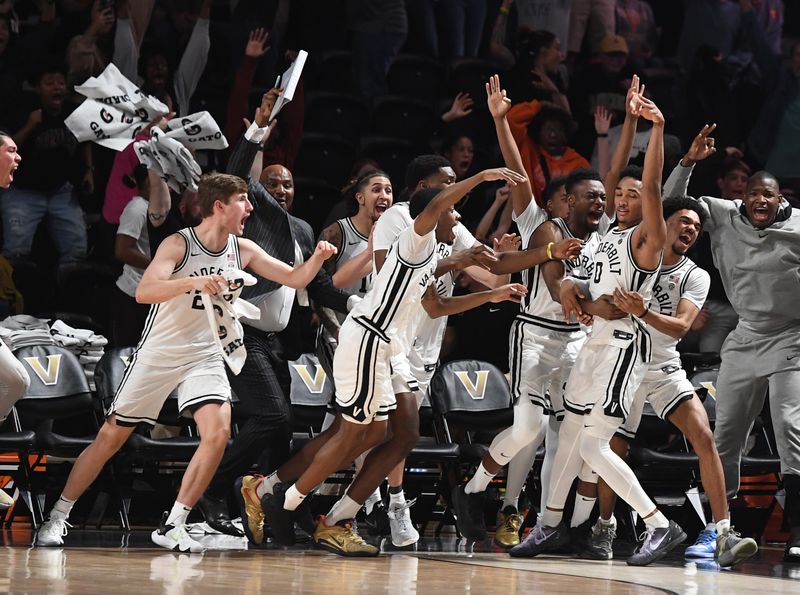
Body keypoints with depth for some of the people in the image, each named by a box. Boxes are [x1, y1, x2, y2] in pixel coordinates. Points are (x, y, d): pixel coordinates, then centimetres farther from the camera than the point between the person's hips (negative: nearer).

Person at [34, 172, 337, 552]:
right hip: (158, 354, -4)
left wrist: (317, 258, -13)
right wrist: (193, 281, -44)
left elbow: (295, 279, 7)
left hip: (205, 357, 4)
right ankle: (58, 517, 15)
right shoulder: (180, 244, -16)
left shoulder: (243, 250, 1)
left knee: (218, 433, -18)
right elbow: (144, 292, -30)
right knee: (111, 437, 2)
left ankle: (172, 526, -9)